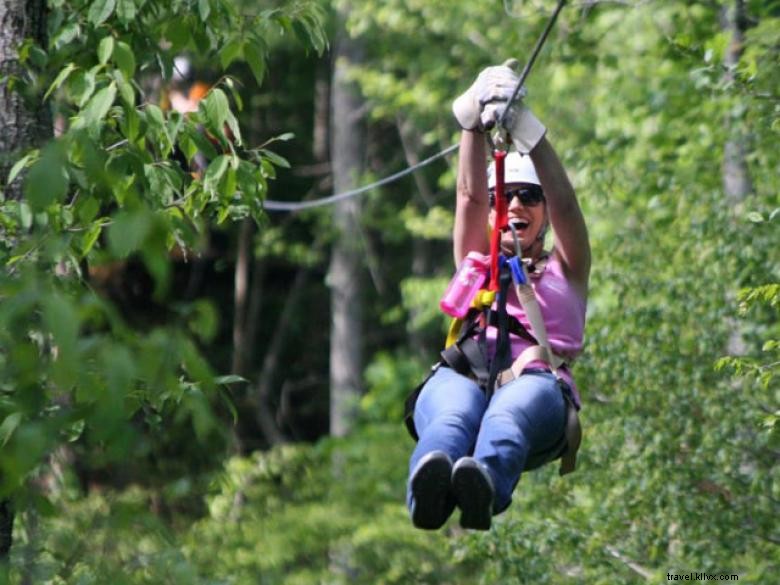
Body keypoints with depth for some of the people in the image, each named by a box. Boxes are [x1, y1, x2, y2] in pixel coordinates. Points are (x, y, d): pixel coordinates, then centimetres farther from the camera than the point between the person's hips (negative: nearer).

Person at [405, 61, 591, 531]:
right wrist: (475, 120, 1)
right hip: (462, 373, 1)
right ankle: (428, 494, -70)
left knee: (510, 413, -39)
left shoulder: (566, 271, 29)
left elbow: (564, 200, 11)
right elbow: (470, 194, 17)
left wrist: (524, 125, -2)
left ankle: (485, 489, -71)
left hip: (539, 380, -1)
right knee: (453, 416, -37)